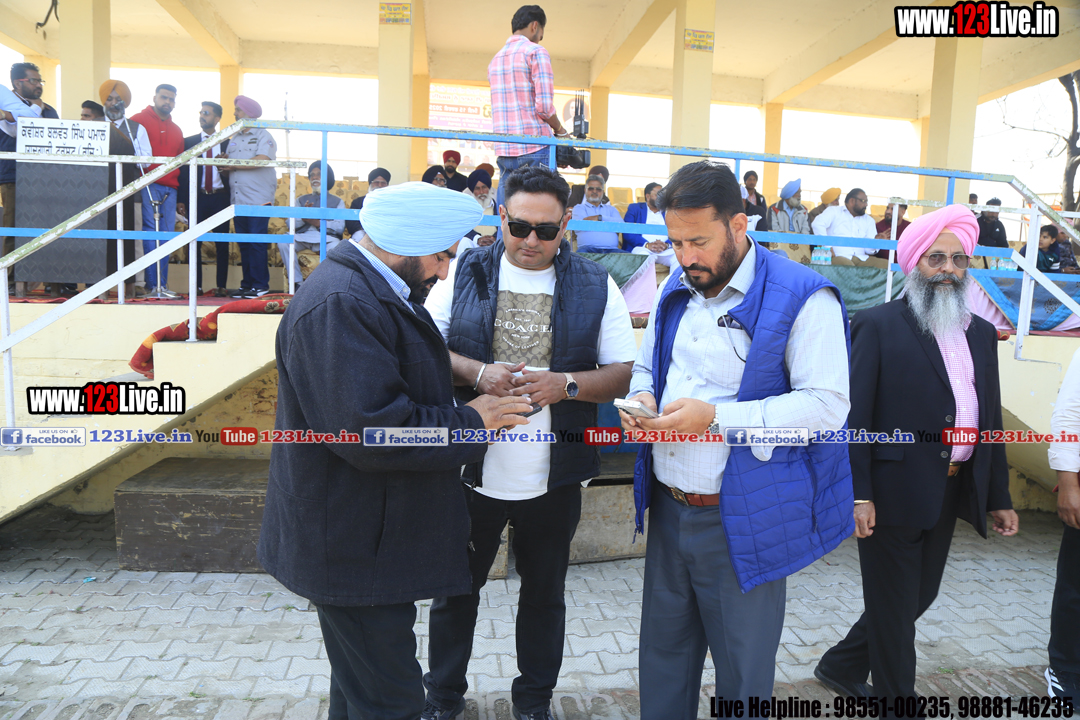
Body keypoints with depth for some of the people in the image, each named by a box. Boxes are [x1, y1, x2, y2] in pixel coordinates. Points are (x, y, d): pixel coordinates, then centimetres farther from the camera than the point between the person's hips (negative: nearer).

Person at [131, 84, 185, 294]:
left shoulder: (176, 130, 23)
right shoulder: (139, 120, 5)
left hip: (169, 189, 5)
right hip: (147, 186, -5)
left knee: (166, 234, 3)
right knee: (151, 232, -10)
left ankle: (162, 283, 6)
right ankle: (154, 283, -11)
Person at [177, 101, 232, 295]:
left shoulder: (227, 144, 10)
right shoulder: (188, 142, 10)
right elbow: (182, 171, 5)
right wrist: (180, 200, -3)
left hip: (220, 198, 0)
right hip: (196, 197, 1)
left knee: (222, 244, 0)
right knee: (195, 243, 0)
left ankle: (222, 286, 5)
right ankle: (196, 286, 5)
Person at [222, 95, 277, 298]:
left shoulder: (264, 137, 1)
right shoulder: (234, 139, 22)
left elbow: (262, 160, -16)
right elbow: (227, 165, 20)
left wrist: (234, 164, -10)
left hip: (258, 199, -7)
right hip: (238, 200, 7)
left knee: (257, 243, -8)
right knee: (244, 244, 6)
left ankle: (260, 285, -4)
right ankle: (247, 284, 10)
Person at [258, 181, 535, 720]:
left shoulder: (369, 291, 11)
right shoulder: (340, 305, -25)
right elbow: (372, 433, -30)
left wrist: (476, 387, 5)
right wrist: (471, 423, -17)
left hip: (370, 533, 11)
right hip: (354, 549, -11)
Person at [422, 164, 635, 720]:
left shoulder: (595, 286, -3)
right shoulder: (465, 273, -1)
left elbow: (625, 374, -3)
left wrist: (566, 384, -20)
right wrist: (476, 373, -18)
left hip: (553, 476, 0)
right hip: (472, 469, 1)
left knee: (544, 592, 18)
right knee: (456, 588, 16)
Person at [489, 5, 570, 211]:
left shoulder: (496, 59, 19)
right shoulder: (536, 52, -4)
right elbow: (544, 106, -14)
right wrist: (561, 131, 3)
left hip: (503, 150, 7)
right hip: (534, 149, -7)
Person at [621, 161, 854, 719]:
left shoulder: (802, 297, -13)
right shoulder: (675, 291, 9)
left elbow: (827, 404, -18)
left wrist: (716, 416, -25)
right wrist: (641, 396, -3)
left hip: (742, 521, -6)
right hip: (668, 507, 6)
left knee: (742, 672, 13)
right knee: (663, 653, 21)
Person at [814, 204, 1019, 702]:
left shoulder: (981, 333, 12)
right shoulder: (878, 325, -9)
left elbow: (989, 418, 14)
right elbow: (855, 414, -14)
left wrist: (999, 497, 13)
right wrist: (858, 493, -19)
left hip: (952, 492, 8)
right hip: (895, 491, -7)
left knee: (919, 596, 19)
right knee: (895, 605, 6)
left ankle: (842, 666, 39)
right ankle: (898, 697, 28)